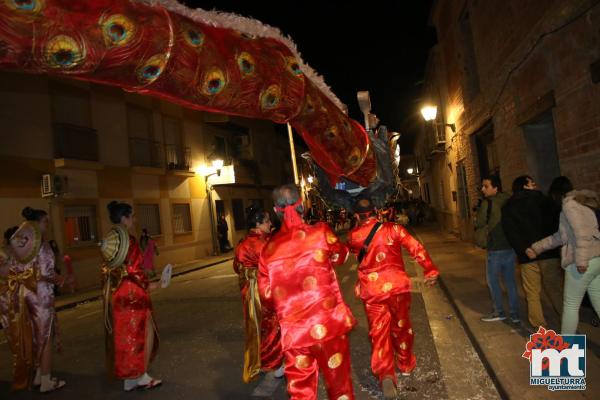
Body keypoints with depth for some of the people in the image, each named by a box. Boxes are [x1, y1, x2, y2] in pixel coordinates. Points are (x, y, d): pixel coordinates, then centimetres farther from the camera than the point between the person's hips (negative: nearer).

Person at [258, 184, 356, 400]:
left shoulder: (269, 248, -2)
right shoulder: (320, 232, -8)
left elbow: (266, 293, 7)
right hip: (327, 324, -1)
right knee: (338, 383, 17)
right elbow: (341, 256, 12)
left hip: (292, 331, 2)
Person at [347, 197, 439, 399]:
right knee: (401, 326, 21)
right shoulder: (393, 228, -5)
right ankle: (406, 364, 39)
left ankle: (385, 374, -6)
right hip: (397, 285, 1)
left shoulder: (353, 236, -2)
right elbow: (416, 248, -6)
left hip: (371, 291, 0)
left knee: (378, 332, 8)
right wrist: (430, 270, 3)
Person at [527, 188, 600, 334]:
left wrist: (581, 260, -23)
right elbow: (562, 236, 19)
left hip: (586, 260, -9)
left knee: (571, 305, 4)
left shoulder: (570, 203, -7)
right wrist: (536, 248, 18)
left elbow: (582, 232, -21)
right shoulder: (582, 203, 21)